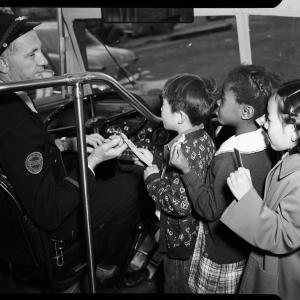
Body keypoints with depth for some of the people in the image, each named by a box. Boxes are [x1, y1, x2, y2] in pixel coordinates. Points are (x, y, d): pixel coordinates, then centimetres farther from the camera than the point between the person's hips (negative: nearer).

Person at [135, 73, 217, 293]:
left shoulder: (185, 150, -30)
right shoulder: (204, 139, -1)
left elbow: (180, 205, -32)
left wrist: (152, 177, -21)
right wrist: (153, 162, 5)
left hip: (182, 244, -9)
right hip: (198, 237, 9)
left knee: (177, 286, 13)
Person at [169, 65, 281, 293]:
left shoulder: (227, 160, -33)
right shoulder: (267, 144, -9)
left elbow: (210, 210, -22)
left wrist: (186, 171, -21)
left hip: (224, 252, -7)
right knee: (243, 288, 25)